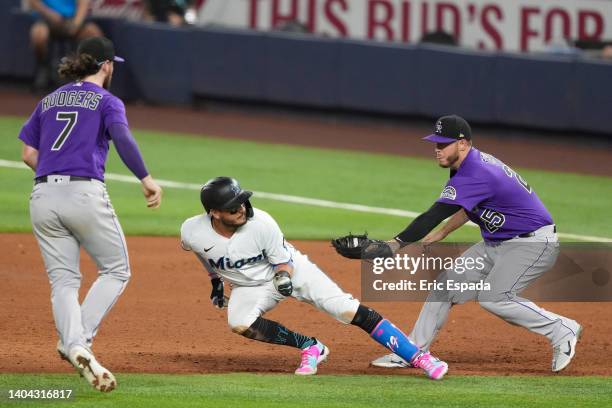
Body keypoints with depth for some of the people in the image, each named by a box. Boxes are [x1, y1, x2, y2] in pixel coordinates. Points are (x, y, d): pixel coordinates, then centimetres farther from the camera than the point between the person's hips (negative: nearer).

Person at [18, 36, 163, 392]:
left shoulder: (49, 101, 20)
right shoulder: (107, 101, 4)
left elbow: (28, 154, 17)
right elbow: (122, 137, -15)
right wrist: (146, 179, -19)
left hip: (43, 198, 5)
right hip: (86, 194, -5)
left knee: (63, 280, 5)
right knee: (116, 271, 8)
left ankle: (75, 343, -20)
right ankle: (79, 341, -10)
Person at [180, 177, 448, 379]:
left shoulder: (262, 223, -29)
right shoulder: (192, 232, -22)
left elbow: (283, 264, -14)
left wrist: (284, 277, -35)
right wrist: (215, 280, 13)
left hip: (292, 269, -3)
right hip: (250, 286, 3)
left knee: (349, 310, -17)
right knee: (239, 324, -29)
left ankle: (418, 357, -17)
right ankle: (309, 347, -8)